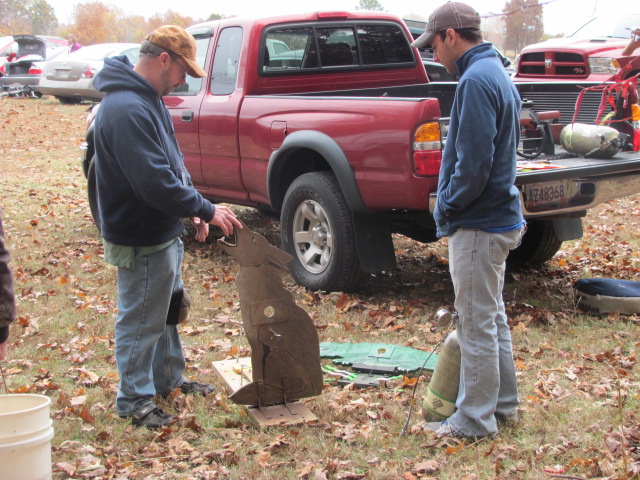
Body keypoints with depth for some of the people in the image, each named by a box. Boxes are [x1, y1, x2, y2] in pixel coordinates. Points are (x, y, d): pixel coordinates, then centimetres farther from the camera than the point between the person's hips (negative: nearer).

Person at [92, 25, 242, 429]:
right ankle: (134, 399, 20)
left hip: (163, 232, 10)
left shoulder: (148, 100, 8)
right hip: (141, 241, -10)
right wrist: (206, 210, -22)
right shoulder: (127, 109, -26)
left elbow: (172, 163, 15)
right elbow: (154, 181, -31)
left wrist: (194, 209, 4)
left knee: (166, 311, 23)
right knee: (141, 321, 4)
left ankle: (168, 378, 40)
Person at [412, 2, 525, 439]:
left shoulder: (477, 81, -19)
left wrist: (447, 204, -10)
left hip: (478, 224, -10)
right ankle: (503, 402, 32)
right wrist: (453, 204, 13)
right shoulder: (497, 73, 13)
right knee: (493, 316, 20)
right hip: (500, 216, 10)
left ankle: (475, 420, 11)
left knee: (478, 323, 0)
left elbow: (474, 162, -25)